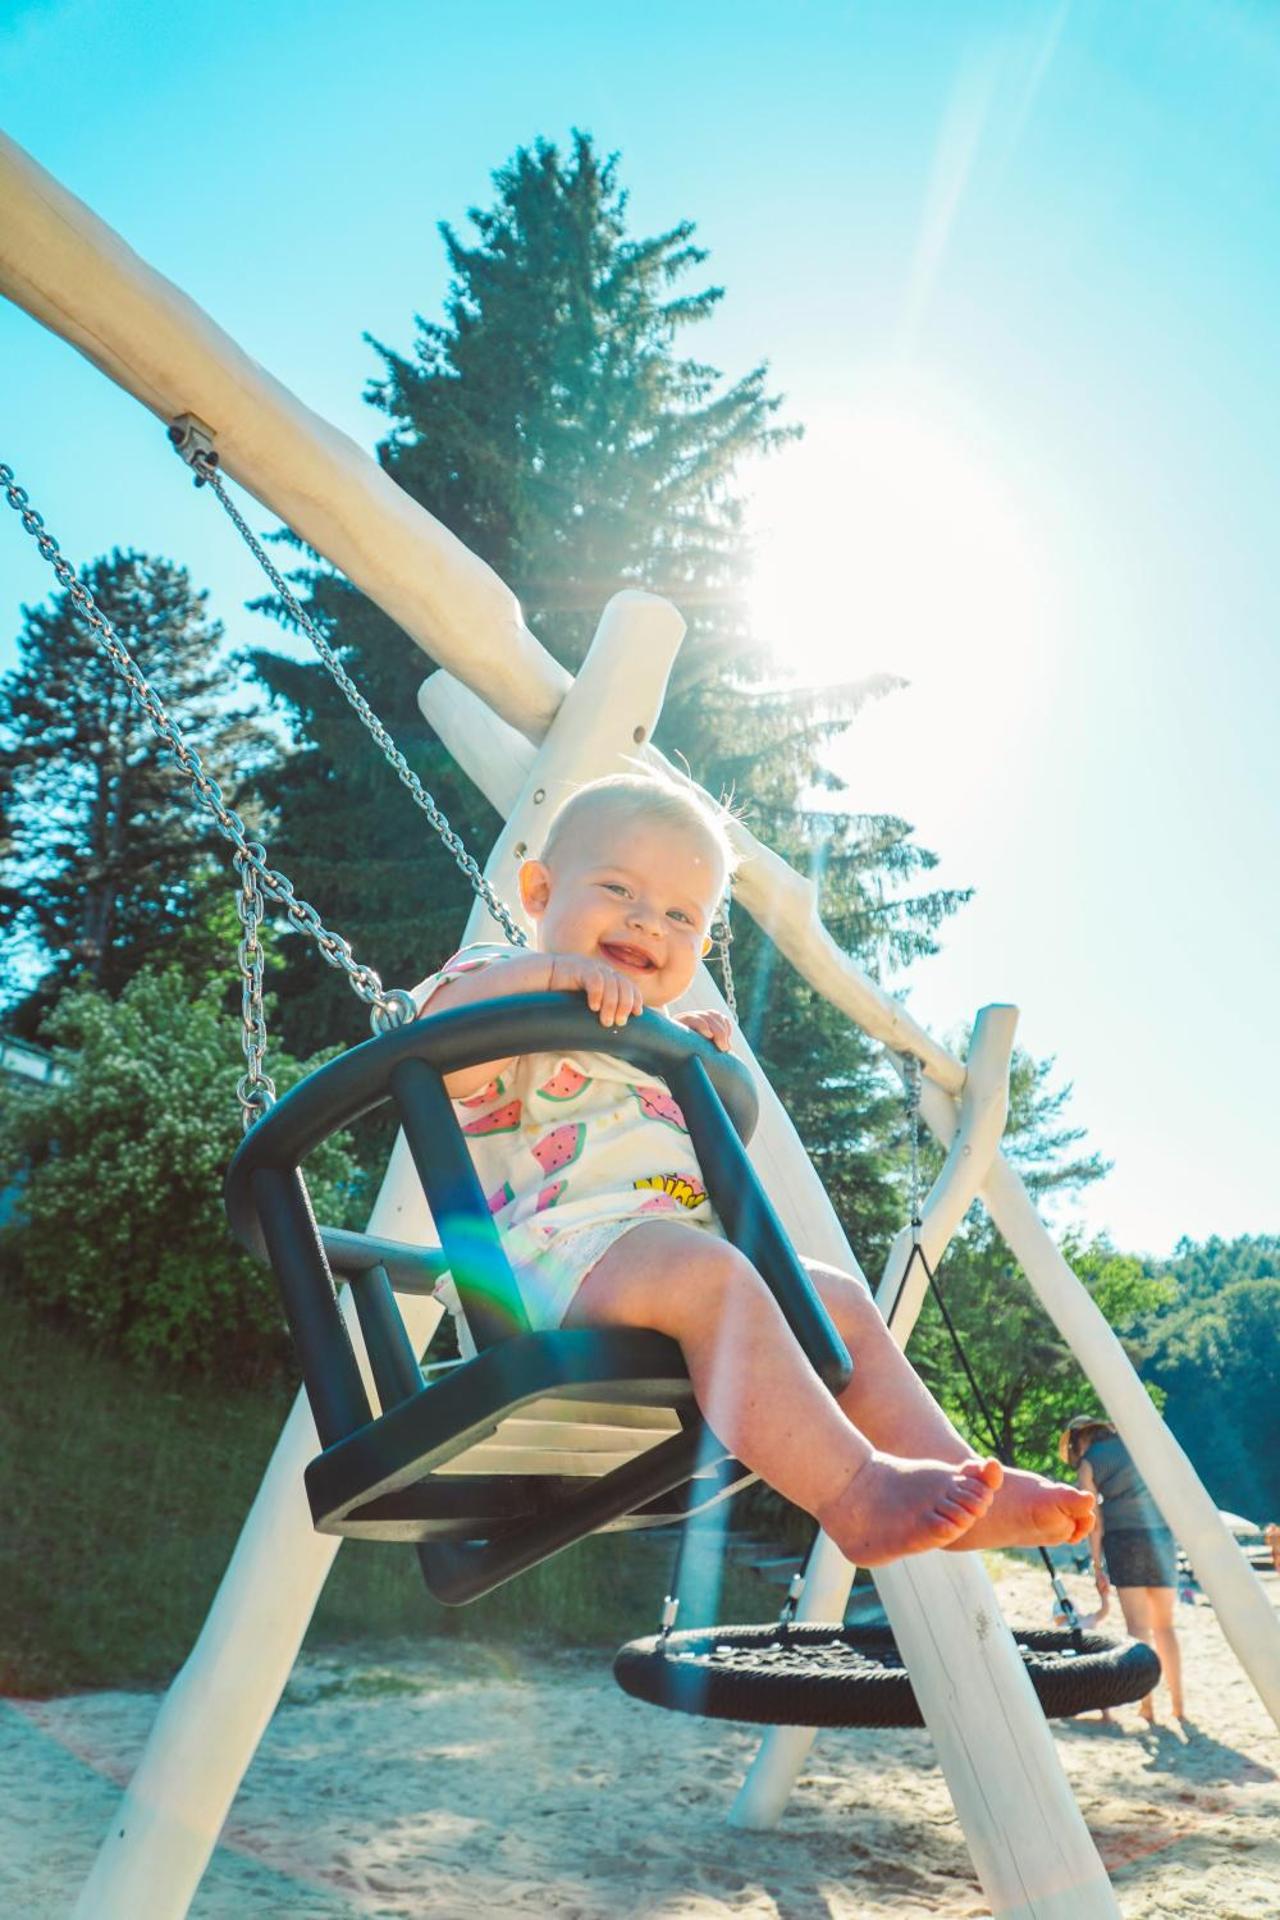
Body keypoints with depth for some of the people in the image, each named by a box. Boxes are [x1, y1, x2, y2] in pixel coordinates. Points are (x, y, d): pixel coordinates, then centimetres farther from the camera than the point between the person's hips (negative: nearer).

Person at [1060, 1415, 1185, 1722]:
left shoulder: (1087, 1465, 3)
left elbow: (1095, 1522, -1)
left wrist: (1098, 1568, 4)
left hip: (1124, 1537, -4)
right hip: (1162, 1535, 4)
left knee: (1138, 1626, -1)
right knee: (1165, 1625, 12)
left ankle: (1147, 1703, -5)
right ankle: (1177, 1703, 12)